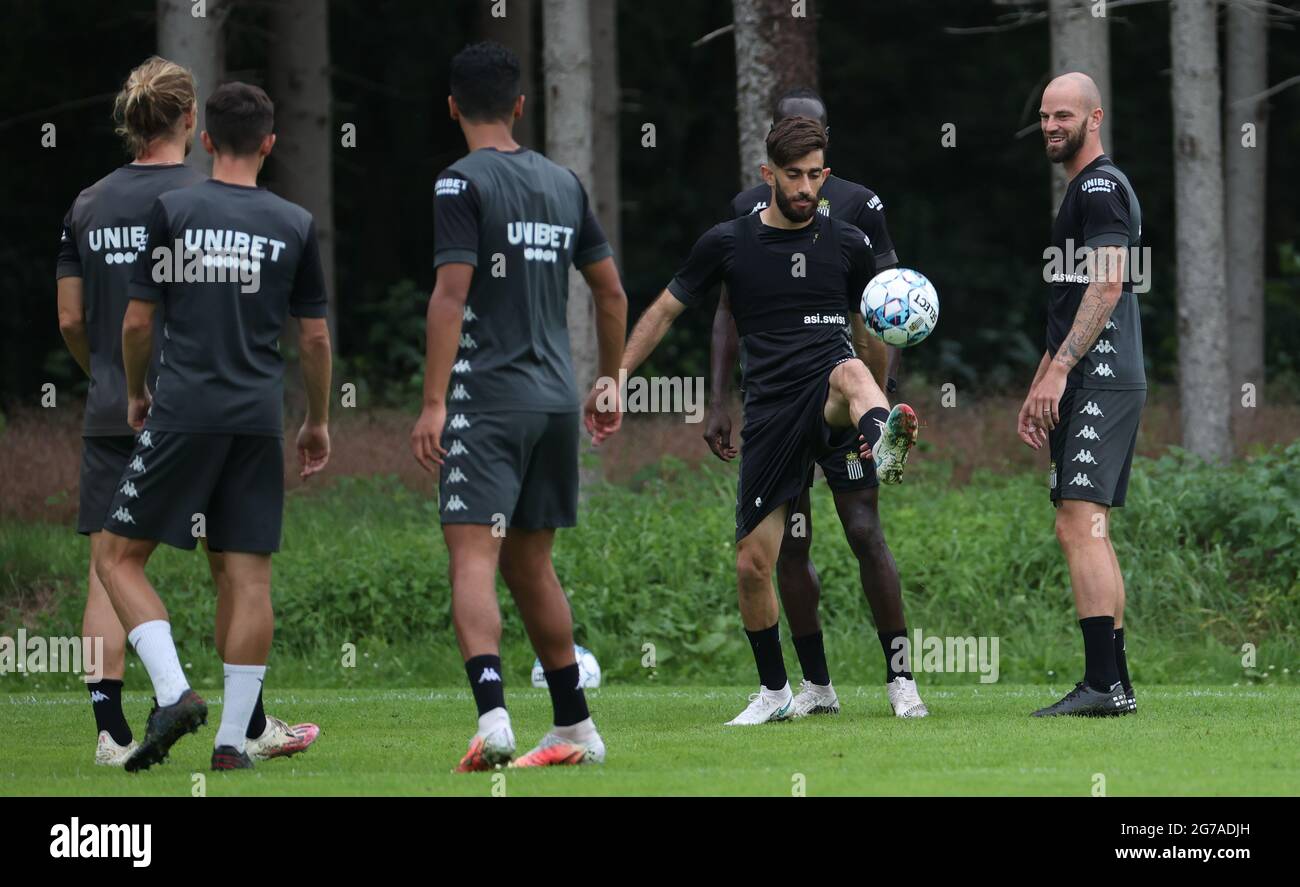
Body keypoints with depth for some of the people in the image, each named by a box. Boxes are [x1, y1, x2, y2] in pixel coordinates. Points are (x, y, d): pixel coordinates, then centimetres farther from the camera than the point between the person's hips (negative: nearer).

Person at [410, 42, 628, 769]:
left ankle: (493, 715, -30)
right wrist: (611, 386, 24)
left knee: (474, 557, -12)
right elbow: (611, 290, 15)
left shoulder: (463, 183, -7)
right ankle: (576, 730, 19)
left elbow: (452, 293, -15)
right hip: (556, 399, 6)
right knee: (530, 565, 16)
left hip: (487, 400, -6)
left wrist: (434, 402, -16)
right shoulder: (563, 183, 12)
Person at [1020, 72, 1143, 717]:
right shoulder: (1084, 190, 24)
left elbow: (1107, 284, -19)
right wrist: (1039, 390, 26)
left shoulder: (1101, 187, -8)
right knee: (1090, 532, 10)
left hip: (1099, 380, -11)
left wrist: (1059, 368, -23)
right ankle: (1114, 683, 11)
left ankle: (1102, 683, -22)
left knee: (1078, 525, -17)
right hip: (1094, 383, 11)